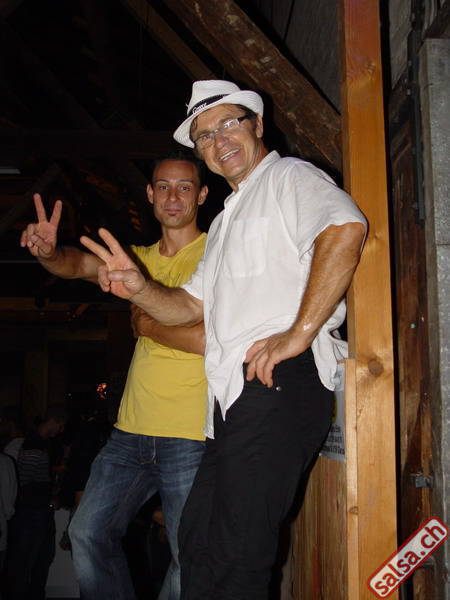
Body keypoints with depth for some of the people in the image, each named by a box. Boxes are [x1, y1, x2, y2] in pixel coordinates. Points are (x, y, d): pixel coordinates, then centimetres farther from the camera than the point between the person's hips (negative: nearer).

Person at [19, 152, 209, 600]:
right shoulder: (141, 259, 15)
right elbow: (81, 265, 0)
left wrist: (145, 324, -6)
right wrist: (49, 252, -22)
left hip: (191, 437, -6)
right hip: (132, 429, 6)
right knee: (88, 533, 11)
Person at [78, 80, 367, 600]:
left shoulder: (289, 176, 2)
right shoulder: (225, 220, 29)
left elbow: (345, 227, -20)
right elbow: (189, 306, 26)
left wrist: (299, 333, -23)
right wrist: (138, 288, 6)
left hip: (281, 381, -9)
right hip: (235, 396, 9)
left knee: (235, 555, -8)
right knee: (197, 540, 13)